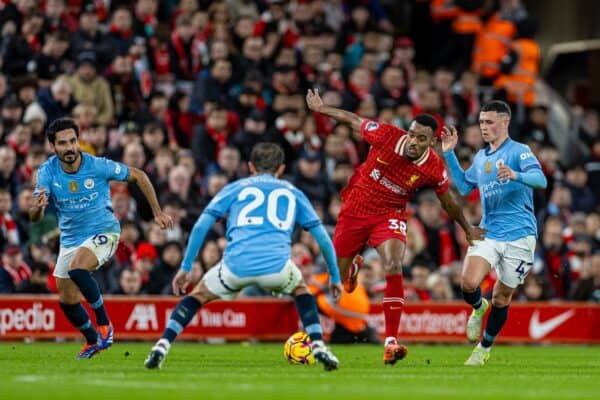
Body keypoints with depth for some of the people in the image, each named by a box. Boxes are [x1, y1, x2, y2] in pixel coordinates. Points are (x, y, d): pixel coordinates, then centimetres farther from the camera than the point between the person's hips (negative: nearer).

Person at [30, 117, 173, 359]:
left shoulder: (98, 166, -19)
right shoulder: (47, 172, -12)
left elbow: (138, 176, -4)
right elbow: (34, 217, -18)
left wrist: (157, 212, -2)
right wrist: (38, 206, -43)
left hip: (103, 231, -5)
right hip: (70, 238, 5)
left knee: (77, 270, -33)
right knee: (66, 301, 7)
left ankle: (103, 323, -15)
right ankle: (92, 340, 33)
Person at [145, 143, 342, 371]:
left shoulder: (235, 188, 24)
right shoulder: (292, 193, 26)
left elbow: (201, 226, 14)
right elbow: (323, 238, 23)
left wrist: (186, 268, 18)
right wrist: (335, 277, 33)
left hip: (236, 265, 0)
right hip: (276, 266, 0)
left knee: (199, 295, 25)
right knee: (300, 290, 33)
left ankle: (162, 345, 8)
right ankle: (318, 346, 16)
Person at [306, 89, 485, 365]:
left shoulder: (434, 169, -17)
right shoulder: (387, 136, -21)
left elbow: (447, 202, 3)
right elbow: (355, 121, -2)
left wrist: (467, 229, 13)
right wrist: (321, 108, 7)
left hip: (389, 216, -1)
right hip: (355, 210, 1)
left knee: (394, 267, -28)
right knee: (338, 275, 9)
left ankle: (391, 343, -26)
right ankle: (353, 266, 53)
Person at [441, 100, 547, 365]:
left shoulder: (519, 151, -6)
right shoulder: (480, 157, 15)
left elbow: (540, 180, -20)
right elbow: (464, 186, 28)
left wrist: (515, 175, -40)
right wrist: (449, 154, 20)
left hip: (518, 235, -4)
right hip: (488, 232, 4)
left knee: (502, 297, 4)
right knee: (468, 283, -18)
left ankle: (485, 348, 24)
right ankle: (479, 309, 17)